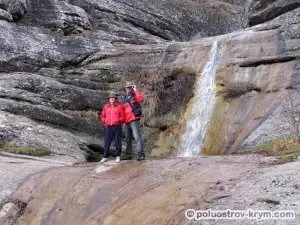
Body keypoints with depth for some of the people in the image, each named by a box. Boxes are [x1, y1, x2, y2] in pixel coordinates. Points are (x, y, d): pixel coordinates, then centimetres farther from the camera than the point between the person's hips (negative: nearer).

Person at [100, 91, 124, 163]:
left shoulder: (120, 106, 4)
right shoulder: (106, 106, 12)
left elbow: (122, 117, 3)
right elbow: (103, 116, 18)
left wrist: (118, 120, -11)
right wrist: (105, 122, 4)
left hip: (117, 127, -2)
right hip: (108, 127, 2)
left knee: (118, 142, 1)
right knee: (107, 142, 2)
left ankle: (118, 156, 13)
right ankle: (105, 157, 12)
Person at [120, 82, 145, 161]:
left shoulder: (135, 96, 2)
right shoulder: (124, 98, 19)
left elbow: (141, 99, -21)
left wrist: (135, 90, -14)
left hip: (134, 119, -7)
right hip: (126, 121, 7)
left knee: (137, 137, -14)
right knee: (127, 138, 14)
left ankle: (140, 154, -16)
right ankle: (128, 154, 23)